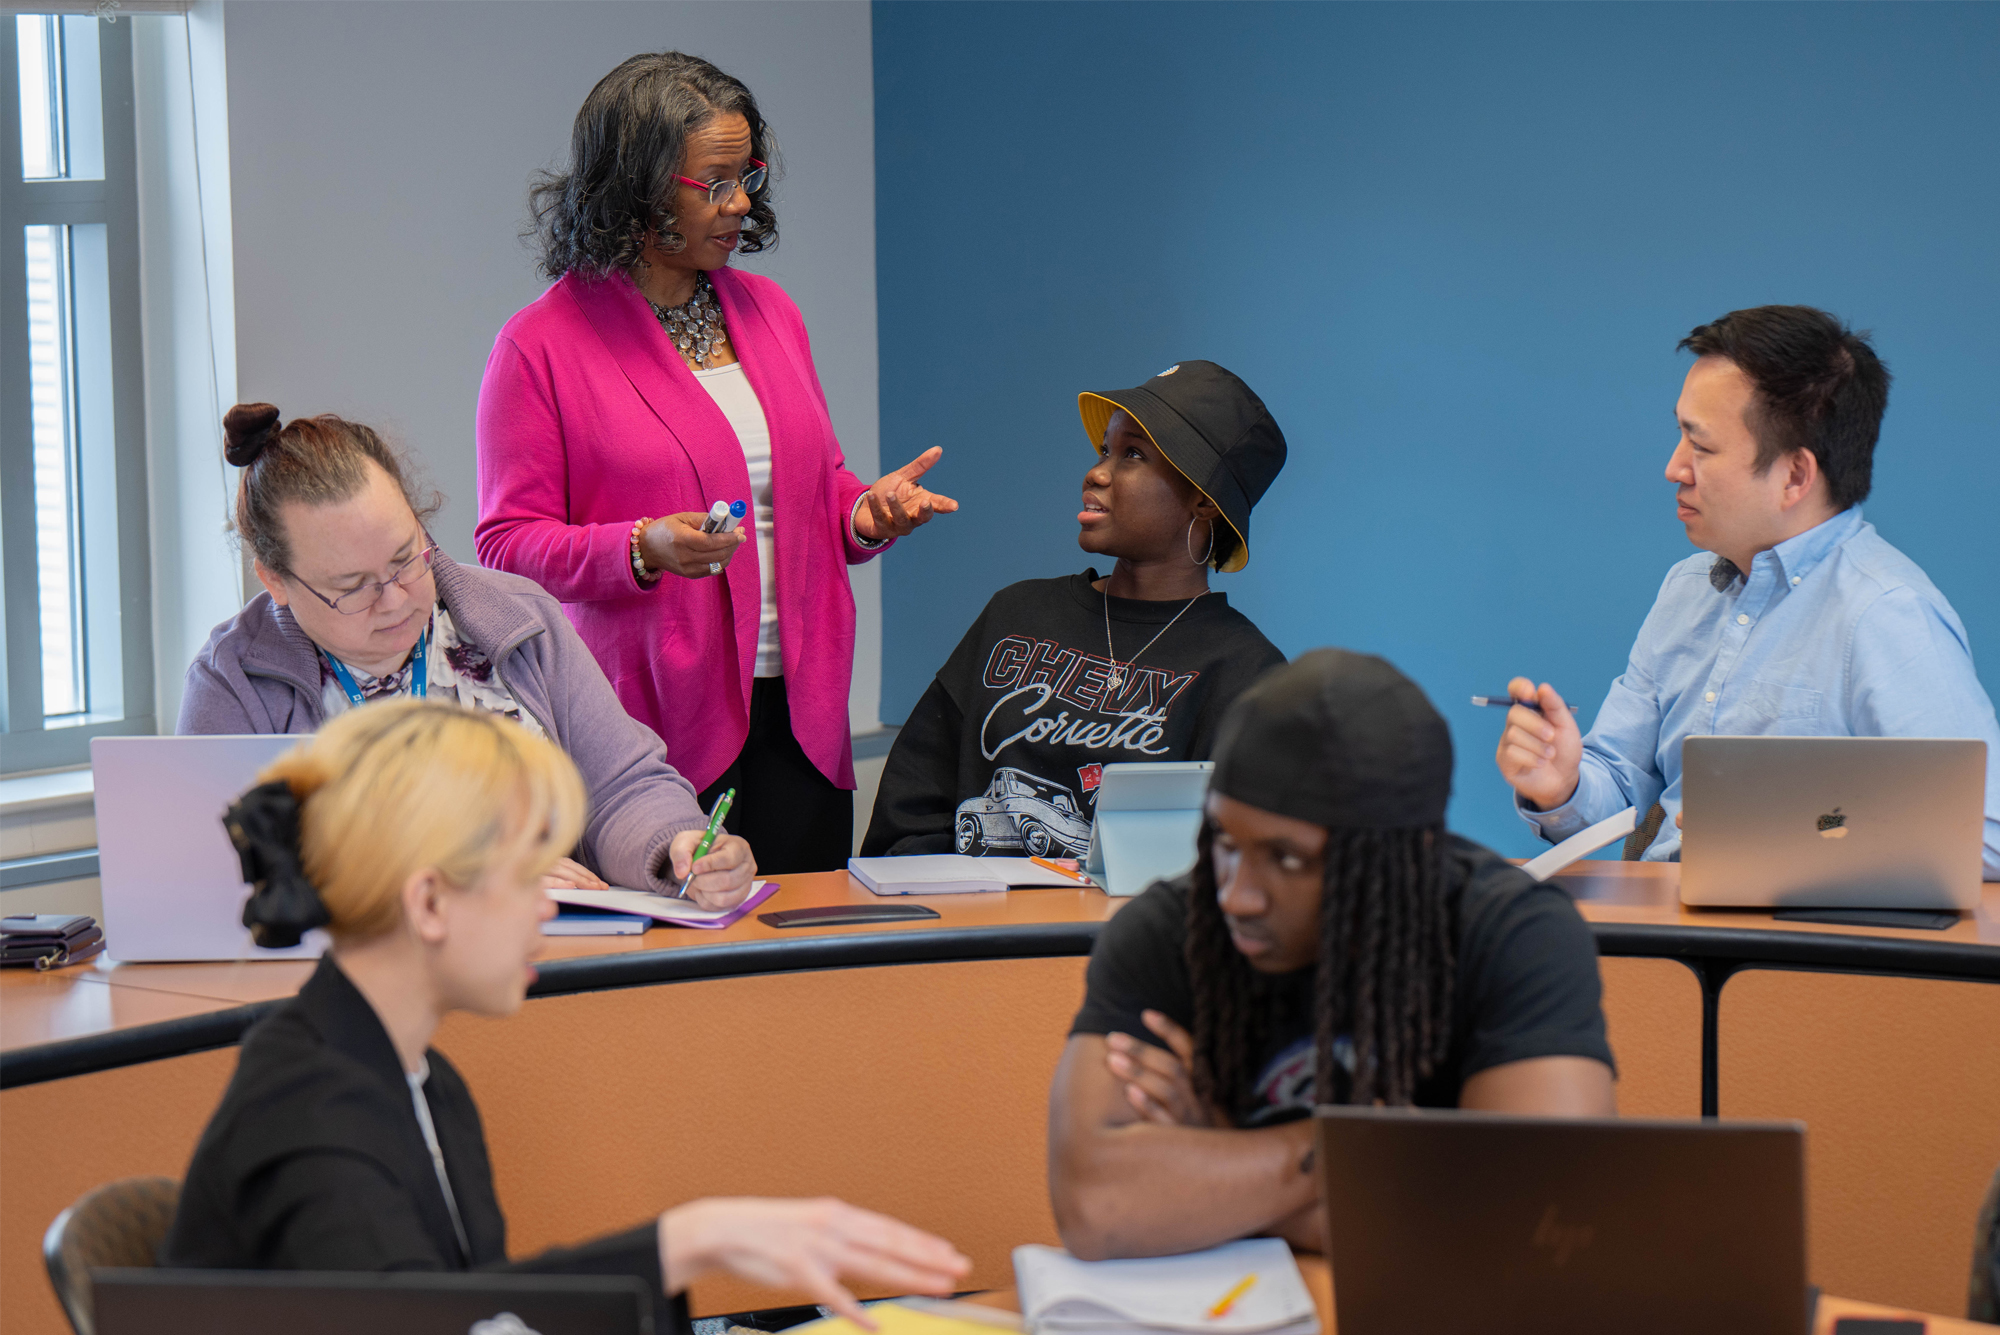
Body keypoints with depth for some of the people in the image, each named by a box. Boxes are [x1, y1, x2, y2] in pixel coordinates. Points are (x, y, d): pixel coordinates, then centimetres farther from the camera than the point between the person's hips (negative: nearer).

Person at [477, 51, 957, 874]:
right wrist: (644, 550, -20)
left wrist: (866, 511, 0)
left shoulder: (766, 311, 15)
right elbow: (508, 545, -5)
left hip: (796, 714, 5)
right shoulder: (543, 344, -3)